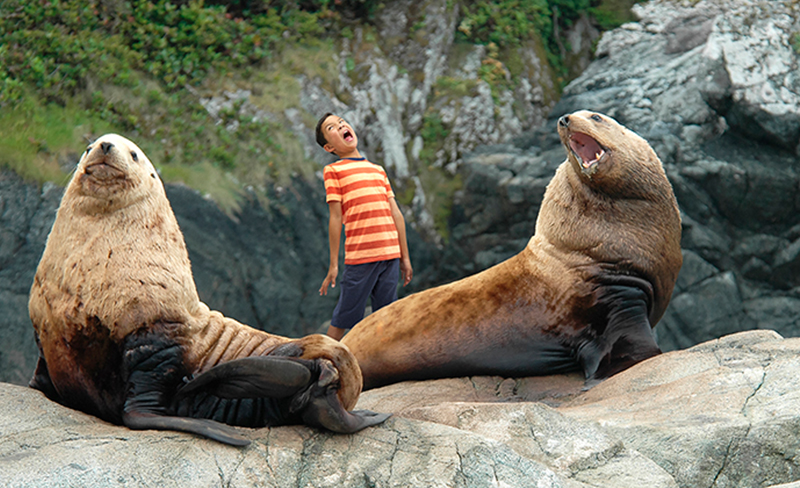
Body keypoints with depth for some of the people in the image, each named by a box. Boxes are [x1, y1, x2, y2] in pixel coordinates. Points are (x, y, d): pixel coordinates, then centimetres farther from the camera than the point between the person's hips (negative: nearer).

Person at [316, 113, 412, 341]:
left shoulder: (378, 170, 19)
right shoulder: (333, 170, 3)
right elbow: (335, 218, -2)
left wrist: (405, 257, 16)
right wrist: (333, 265, -3)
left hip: (390, 254, 5)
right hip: (359, 257, -5)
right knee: (342, 320, 0)